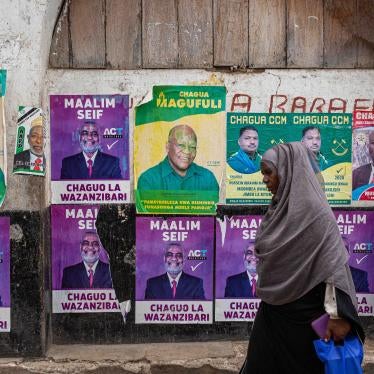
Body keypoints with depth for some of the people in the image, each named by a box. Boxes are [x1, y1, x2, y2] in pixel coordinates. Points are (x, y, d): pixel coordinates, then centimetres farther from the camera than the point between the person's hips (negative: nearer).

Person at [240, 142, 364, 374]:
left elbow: (334, 263, -22)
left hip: (303, 312, -8)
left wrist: (337, 314, -24)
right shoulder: (281, 207, 6)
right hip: (275, 307, 8)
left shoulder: (313, 210, -19)